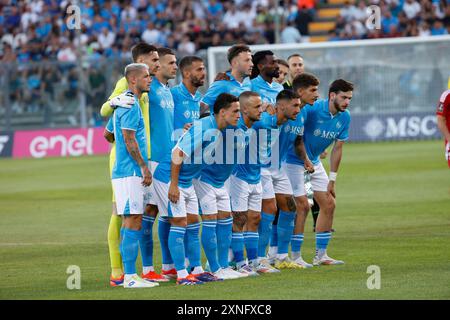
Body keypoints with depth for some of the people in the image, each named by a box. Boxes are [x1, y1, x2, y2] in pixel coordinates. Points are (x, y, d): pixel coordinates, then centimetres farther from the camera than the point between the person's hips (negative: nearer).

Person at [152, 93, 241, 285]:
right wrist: (173, 185, -25)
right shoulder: (203, 128, -24)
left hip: (187, 181, 10)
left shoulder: (218, 131, 6)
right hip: (168, 178, -10)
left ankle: (197, 270, 18)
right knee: (179, 223, -8)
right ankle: (181, 275, -5)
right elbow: (178, 153, -26)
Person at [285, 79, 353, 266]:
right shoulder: (311, 109, -24)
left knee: (329, 205, 4)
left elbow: (337, 149, 1)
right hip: (294, 161, -7)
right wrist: (305, 159, -24)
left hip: (315, 162, 7)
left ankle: (321, 254, 12)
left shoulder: (344, 117, -4)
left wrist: (332, 179, 1)